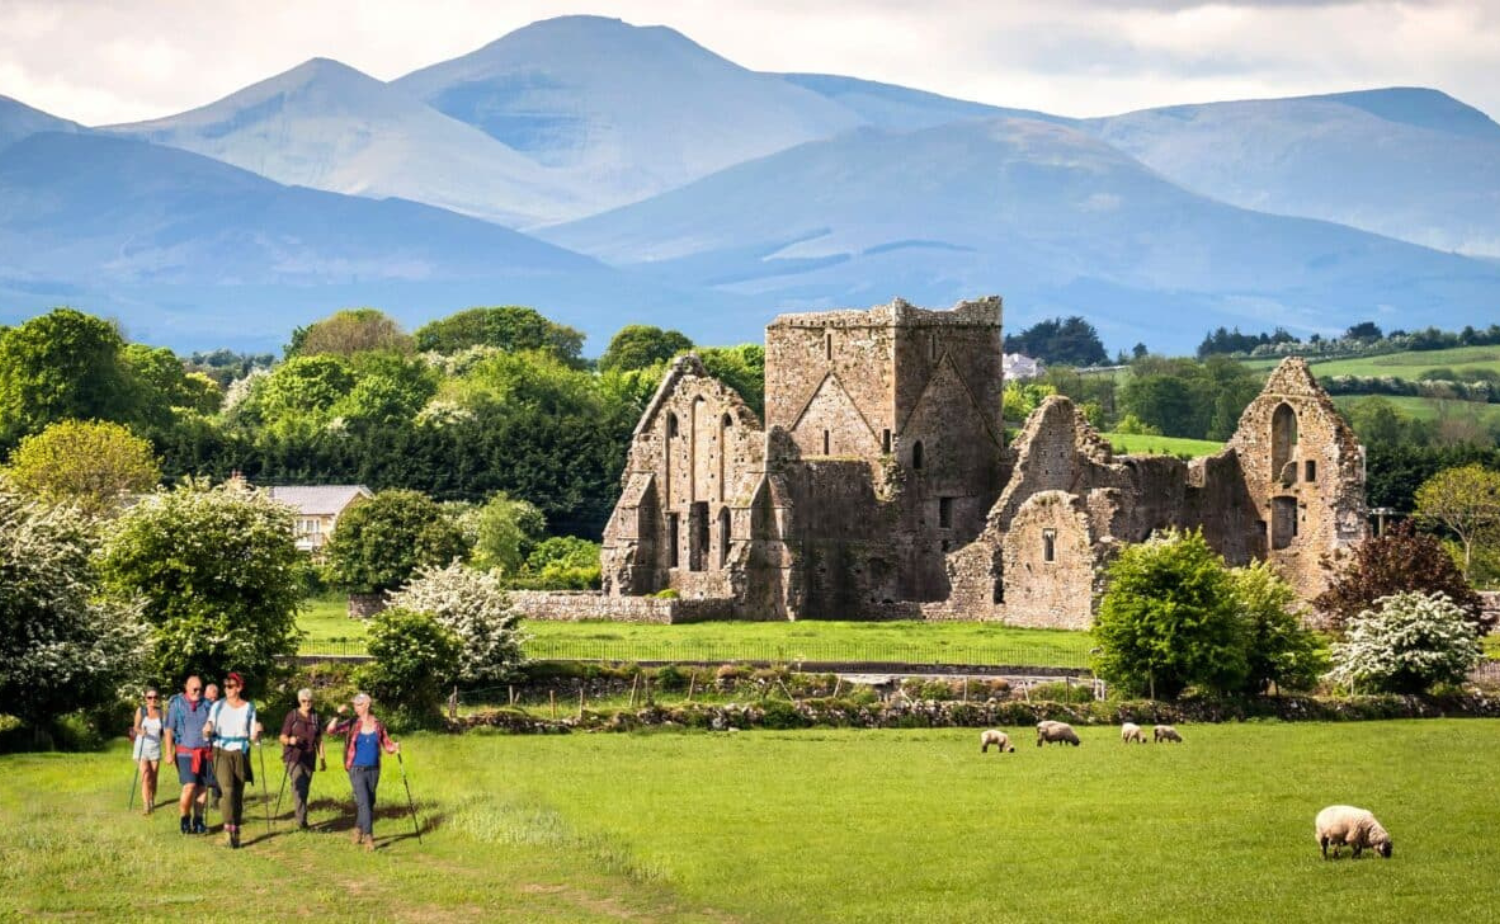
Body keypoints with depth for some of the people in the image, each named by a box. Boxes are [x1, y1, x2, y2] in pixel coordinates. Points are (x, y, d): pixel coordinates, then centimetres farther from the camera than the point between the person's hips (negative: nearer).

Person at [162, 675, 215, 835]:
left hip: (204, 753, 3)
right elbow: (169, 730, 0)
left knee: (203, 787, 1)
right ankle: (185, 821, -1)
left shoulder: (207, 705, 9)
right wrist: (169, 753, -6)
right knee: (189, 786, -14)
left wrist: (215, 750, 6)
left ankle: (198, 821, 10)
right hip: (185, 752, -3)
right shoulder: (177, 705, 1)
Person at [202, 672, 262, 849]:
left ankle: (236, 832, 17)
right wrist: (207, 731, -19)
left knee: (238, 794, 5)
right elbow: (208, 732, 3)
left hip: (240, 753, 1)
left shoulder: (249, 708, 4)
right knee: (228, 789, -21)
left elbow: (253, 737, 5)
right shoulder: (218, 706, 3)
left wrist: (256, 733, -17)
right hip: (221, 752, -1)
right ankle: (228, 830, -28)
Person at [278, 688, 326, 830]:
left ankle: (302, 820, 18)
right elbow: (283, 737, -2)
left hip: (309, 758, 5)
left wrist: (322, 759, 13)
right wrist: (290, 741, -24)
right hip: (293, 756, -5)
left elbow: (319, 740, 17)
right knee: (298, 786, -20)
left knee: (305, 789, 8)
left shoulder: (316, 718, 11)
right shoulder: (292, 716, -1)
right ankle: (301, 821, -28)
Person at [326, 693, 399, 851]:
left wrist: (395, 747, -16)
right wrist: (338, 715, -27)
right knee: (364, 802, -15)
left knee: (370, 803, 13)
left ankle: (358, 829, 35)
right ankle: (368, 837, -16)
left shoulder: (379, 725, 1)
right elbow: (331, 730, -15)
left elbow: (387, 746, 6)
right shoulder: (352, 724, -4)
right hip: (357, 770, -3)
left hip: (373, 770, 3)